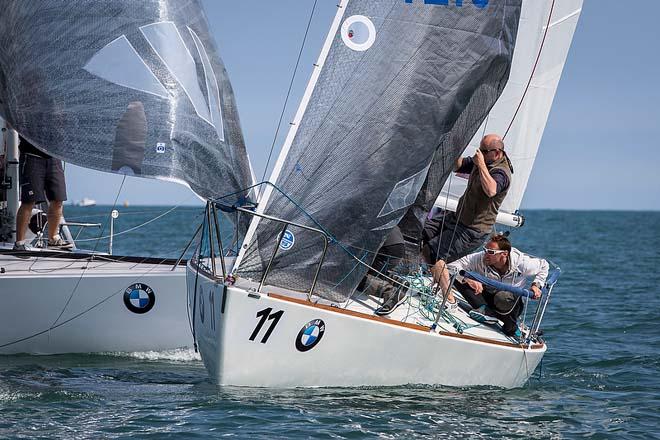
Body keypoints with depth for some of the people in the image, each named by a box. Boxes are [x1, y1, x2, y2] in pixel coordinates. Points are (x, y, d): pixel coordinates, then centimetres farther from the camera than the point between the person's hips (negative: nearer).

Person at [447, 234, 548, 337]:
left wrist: (536, 285, -12)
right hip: (487, 298, 2)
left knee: (503, 296, -42)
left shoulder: (521, 262, -20)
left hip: (512, 303, -2)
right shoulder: (480, 258, -20)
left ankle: (511, 329, -15)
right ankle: (485, 310, -29)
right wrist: (468, 279, -42)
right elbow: (452, 267, -25)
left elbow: (544, 265, 1)